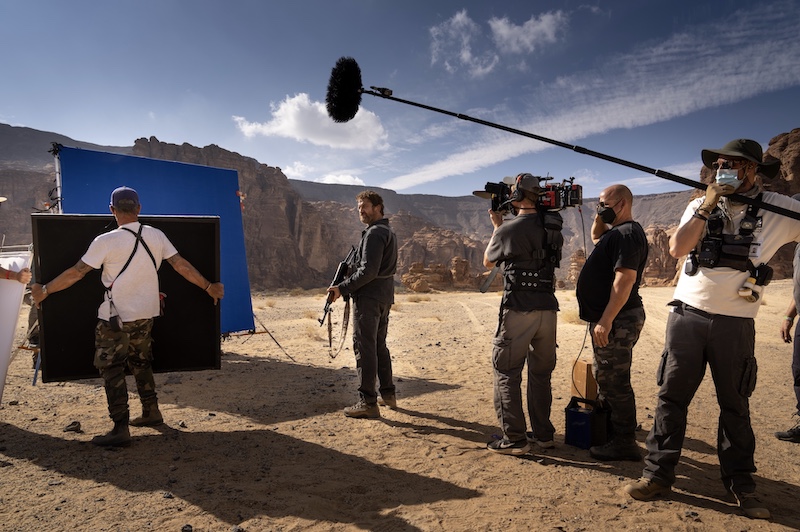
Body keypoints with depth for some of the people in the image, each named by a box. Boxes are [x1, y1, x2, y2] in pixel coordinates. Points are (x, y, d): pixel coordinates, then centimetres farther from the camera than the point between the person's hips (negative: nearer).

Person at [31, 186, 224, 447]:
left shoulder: (106, 241, -14)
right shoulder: (156, 236, -2)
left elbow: (76, 273, -10)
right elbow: (182, 266, 1)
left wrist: (44, 291, 2)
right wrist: (208, 287, 9)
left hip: (115, 318, -5)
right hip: (145, 315, 6)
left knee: (112, 369, 3)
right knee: (141, 363, 21)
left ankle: (120, 429, 3)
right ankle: (151, 413, 32)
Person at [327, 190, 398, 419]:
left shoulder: (374, 233, -14)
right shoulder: (389, 232, 17)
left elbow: (368, 271, -22)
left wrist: (342, 288, -16)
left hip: (368, 297, -10)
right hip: (385, 297, 10)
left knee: (364, 347, -6)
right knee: (379, 345, 17)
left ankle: (367, 402, -4)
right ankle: (388, 394, 24)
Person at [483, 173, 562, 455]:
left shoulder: (509, 229, -10)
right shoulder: (552, 227, 7)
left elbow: (487, 262, 9)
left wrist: (496, 225, 18)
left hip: (518, 309, -6)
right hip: (548, 308, 6)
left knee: (507, 372, 4)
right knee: (541, 372, 17)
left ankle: (514, 439, 6)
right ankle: (543, 434, 25)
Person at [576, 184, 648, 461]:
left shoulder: (627, 234, -17)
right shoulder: (617, 232, 14)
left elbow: (625, 280, -26)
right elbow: (596, 237, 36)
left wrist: (605, 321, -28)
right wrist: (600, 218, 14)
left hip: (617, 320, -11)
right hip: (614, 318, 11)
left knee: (614, 381, -4)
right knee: (607, 378, 20)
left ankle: (624, 444, 6)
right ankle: (613, 434, 33)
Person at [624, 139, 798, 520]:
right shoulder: (701, 206, 5)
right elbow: (677, 248, -8)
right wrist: (707, 206, -12)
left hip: (736, 324, -1)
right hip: (687, 316, 1)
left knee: (735, 404, 11)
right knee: (671, 396, 3)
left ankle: (741, 484, 24)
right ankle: (658, 474, 11)